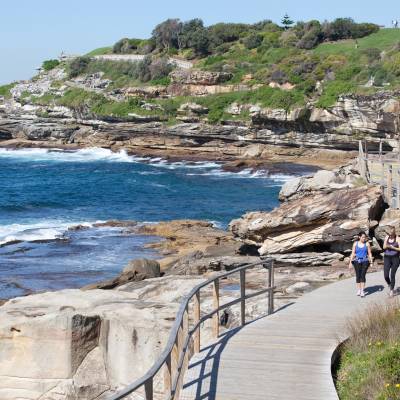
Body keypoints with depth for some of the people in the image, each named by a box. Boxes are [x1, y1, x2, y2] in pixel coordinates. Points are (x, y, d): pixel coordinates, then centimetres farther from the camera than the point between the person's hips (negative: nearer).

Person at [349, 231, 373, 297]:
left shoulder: (367, 244, 2)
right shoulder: (355, 243, 5)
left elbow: (369, 253, 4)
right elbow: (353, 253, 6)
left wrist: (371, 261, -7)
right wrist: (350, 262, -1)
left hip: (365, 261, -1)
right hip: (357, 261, 1)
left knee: (363, 275, -10)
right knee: (358, 276, 1)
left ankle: (362, 291, -12)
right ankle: (358, 290, 12)